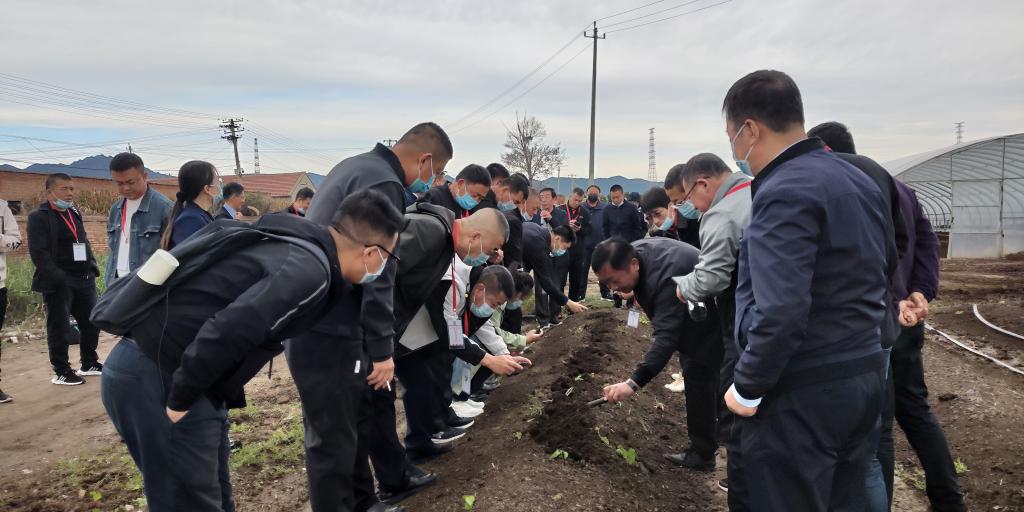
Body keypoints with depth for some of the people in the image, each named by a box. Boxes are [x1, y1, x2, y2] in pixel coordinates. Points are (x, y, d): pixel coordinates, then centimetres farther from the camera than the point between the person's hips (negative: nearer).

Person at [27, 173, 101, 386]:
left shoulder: (74, 214, 16)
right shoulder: (39, 217, -7)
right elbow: (38, 253, -15)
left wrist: (92, 268, 7)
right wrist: (60, 278, -21)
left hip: (84, 280, 7)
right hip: (58, 283, -7)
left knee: (92, 323, 13)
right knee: (60, 329, 1)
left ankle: (89, 363, 28)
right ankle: (61, 372, 13)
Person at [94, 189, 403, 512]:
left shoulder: (298, 242, 7)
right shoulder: (310, 269, -21)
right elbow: (227, 331, -30)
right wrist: (180, 400, -17)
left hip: (152, 363, 9)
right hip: (156, 376, -9)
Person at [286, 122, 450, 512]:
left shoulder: (357, 166, 14)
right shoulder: (384, 184, -18)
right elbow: (375, 273, -23)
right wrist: (383, 349, -17)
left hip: (312, 317, 10)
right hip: (325, 329, -10)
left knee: (362, 410, 20)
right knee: (334, 435, 2)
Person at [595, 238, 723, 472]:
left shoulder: (666, 277, -40)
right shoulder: (633, 251, -13)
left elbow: (666, 336, -45)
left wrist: (633, 383, -50)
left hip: (710, 322, -10)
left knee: (699, 380, -9)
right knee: (694, 374, 19)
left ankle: (701, 454, 2)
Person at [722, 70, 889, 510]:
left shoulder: (784, 192, -20)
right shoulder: (859, 181, 10)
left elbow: (780, 312, -28)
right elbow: (871, 284, 16)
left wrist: (747, 388, -15)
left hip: (802, 392, -9)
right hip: (864, 376, 9)